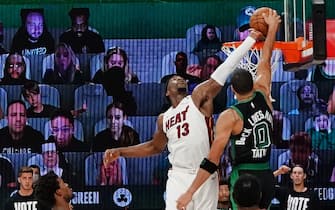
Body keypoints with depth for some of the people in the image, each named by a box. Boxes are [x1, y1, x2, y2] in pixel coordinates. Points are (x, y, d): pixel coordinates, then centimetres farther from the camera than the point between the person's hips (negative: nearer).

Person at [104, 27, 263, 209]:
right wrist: (120, 152, 26)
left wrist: (251, 39, -10)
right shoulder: (163, 119, 15)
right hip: (179, 178, 2)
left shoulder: (199, 98, 1)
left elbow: (224, 70, -4)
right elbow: (155, 147, 32)